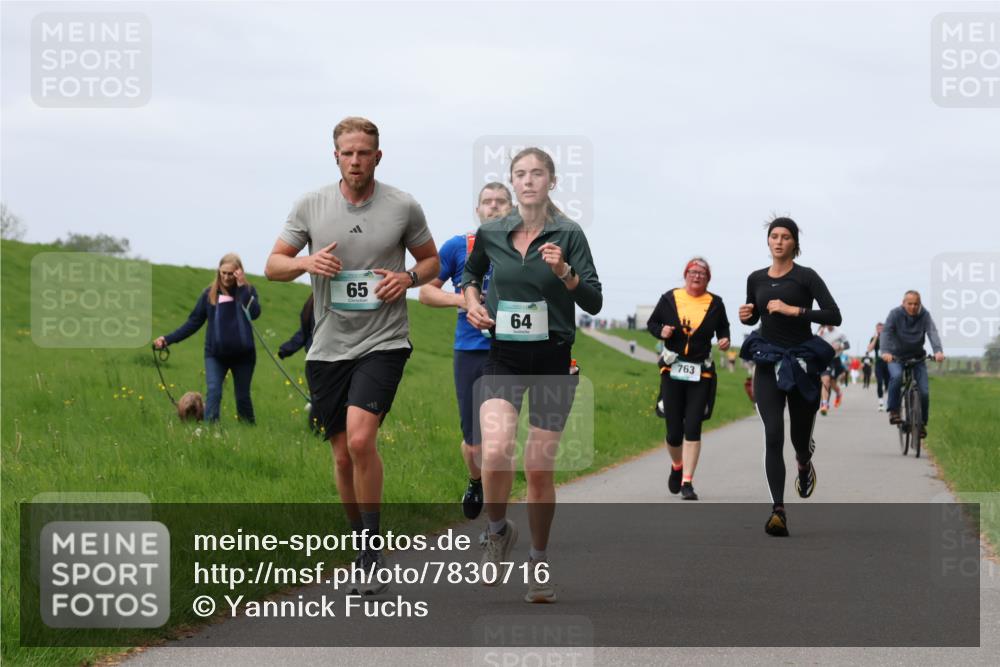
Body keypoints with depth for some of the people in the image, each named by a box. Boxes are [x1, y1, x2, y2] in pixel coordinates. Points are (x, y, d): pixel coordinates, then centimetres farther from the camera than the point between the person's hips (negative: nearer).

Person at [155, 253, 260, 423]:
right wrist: (168, 339, -4)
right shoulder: (210, 293, 2)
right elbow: (194, 322, 3)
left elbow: (254, 313, -19)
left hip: (242, 354, 0)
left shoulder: (248, 290, 0)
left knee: (243, 396, 7)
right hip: (215, 354, 0)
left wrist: (242, 287, -18)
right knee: (213, 392, -14)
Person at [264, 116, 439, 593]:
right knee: (343, 455, 8)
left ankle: (372, 544, -8)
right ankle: (364, 547, 26)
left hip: (383, 343, -3)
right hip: (328, 348, 3)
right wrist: (306, 262, -14)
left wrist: (409, 277, -8)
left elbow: (431, 260, 14)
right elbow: (273, 266, 7)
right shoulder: (311, 206, 3)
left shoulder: (403, 207, 0)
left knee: (360, 439, -22)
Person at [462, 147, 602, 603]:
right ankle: (497, 531, 8)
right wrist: (472, 300, 4)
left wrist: (564, 272, -24)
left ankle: (539, 562, 21)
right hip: (503, 358, 1)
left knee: (539, 469, 2)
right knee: (495, 453, -21)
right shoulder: (490, 234, 3)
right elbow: (471, 274, 24)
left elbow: (593, 303, -9)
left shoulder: (569, 235, -4)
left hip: (552, 360, -1)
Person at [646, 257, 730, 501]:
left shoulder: (715, 303, 4)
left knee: (693, 428, -10)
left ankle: (687, 482, -6)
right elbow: (652, 323, 14)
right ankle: (677, 466, 33)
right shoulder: (669, 298, 3)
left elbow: (722, 328, 19)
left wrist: (725, 340, -2)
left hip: (701, 374, 0)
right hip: (672, 371, 0)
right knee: (674, 431, 1)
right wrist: (661, 331, -8)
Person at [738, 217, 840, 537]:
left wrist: (794, 310, -22)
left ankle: (805, 464, 50)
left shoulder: (806, 277, -6)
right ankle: (778, 511, -19)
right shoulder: (756, 279, 7)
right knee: (773, 436, -14)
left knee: (800, 437, 11)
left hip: (802, 363, -2)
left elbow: (834, 316, -15)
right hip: (768, 364, 2)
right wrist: (746, 316, 0)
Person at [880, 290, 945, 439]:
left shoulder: (924, 315, -9)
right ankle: (894, 411, -20)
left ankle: (922, 423, 12)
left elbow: (932, 333, -23)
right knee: (896, 376, -33)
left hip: (917, 358, 2)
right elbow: (885, 332, -25)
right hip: (896, 358, -2)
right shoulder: (895, 314, -13)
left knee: (924, 392, -8)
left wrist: (938, 351, -43)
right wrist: (885, 351, -44)